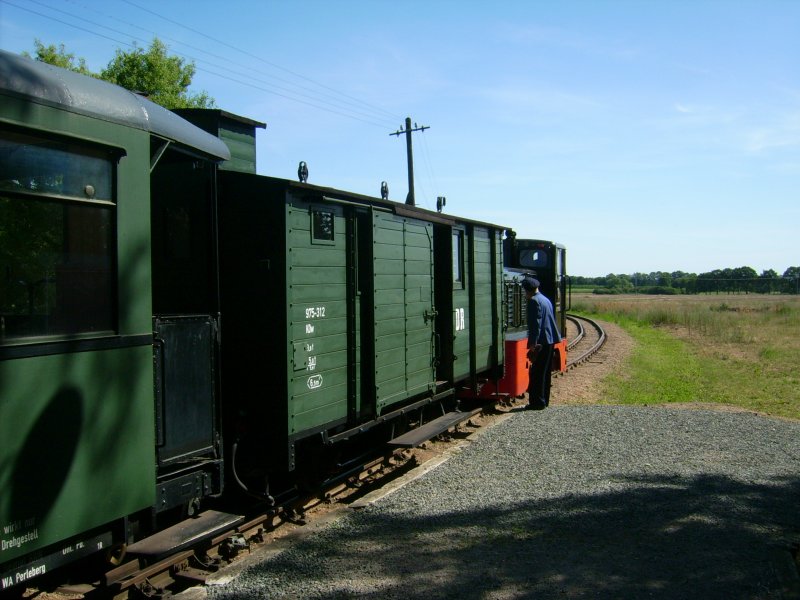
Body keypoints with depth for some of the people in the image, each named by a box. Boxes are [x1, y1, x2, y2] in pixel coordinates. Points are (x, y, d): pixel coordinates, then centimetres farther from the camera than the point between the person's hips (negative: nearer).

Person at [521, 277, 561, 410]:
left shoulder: (534, 301, -12)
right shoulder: (545, 299, 17)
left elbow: (535, 324, -18)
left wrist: (533, 344, -18)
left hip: (541, 342, -10)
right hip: (550, 340, 10)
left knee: (536, 373, -5)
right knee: (545, 372, 15)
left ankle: (537, 402, -3)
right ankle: (544, 400, 22)